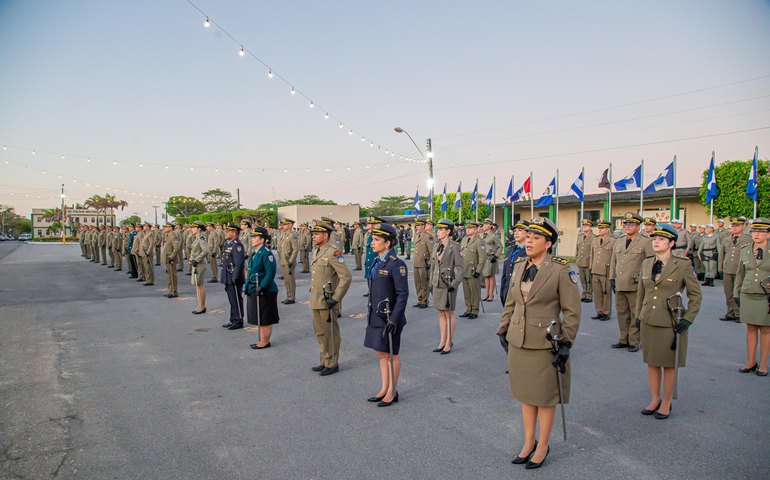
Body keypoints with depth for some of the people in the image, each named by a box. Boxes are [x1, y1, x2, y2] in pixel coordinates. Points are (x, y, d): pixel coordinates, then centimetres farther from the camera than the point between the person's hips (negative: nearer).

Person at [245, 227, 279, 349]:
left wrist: (261, 287, -25)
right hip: (254, 291, 9)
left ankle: (265, 342, 13)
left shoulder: (266, 253, -17)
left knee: (265, 320, 2)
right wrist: (247, 285, 15)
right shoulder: (255, 253, 11)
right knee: (259, 319, 17)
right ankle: (262, 340, 28)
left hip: (265, 292, -9)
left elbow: (271, 272, -22)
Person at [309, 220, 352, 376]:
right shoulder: (317, 251, 11)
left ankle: (332, 364, 17)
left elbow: (346, 277, -22)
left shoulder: (333, 252, -17)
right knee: (320, 333, 18)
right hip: (316, 301, 9)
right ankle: (325, 361, 31)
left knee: (330, 334, 4)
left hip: (327, 302, -9)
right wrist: (313, 296, 18)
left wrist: (335, 299, -20)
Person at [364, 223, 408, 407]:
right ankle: (384, 389, 28)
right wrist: (371, 315, 19)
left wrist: (394, 319, -22)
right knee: (381, 353, 15)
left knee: (391, 354, 5)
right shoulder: (378, 262, 10)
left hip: (389, 317, -8)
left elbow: (403, 294, -19)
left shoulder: (396, 264, -16)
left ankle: (392, 392, 18)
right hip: (376, 316, 8)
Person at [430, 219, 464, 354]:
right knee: (441, 313, 13)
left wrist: (455, 283, -16)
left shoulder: (454, 246, -11)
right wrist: (431, 281, 13)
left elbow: (460, 267, -12)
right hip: (437, 284, 7)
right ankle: (442, 342, 22)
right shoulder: (436, 245, 8)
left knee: (449, 313, 4)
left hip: (448, 284, -6)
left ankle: (449, 343, 14)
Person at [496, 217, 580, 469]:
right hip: (518, 342, 5)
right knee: (525, 393, 16)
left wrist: (566, 344, -12)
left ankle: (542, 446, 26)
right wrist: (503, 331, 11)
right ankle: (528, 442, 32)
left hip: (545, 344, -5)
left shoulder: (561, 271, -11)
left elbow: (572, 311, -9)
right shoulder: (519, 266, 5)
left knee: (545, 398, 9)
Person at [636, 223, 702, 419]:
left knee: (669, 365, 7)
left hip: (671, 324, -4)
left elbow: (696, 294, -3)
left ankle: (666, 403, 23)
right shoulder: (647, 263, 5)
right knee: (651, 362, 12)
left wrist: (688, 319, -9)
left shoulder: (683, 264, -9)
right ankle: (654, 399, 28)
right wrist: (638, 315, 12)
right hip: (648, 322, 5)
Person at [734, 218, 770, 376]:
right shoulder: (745, 250, 5)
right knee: (750, 329, 9)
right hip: (748, 296, 3)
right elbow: (740, 274, 12)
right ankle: (751, 362, 18)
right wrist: (737, 294, 11)